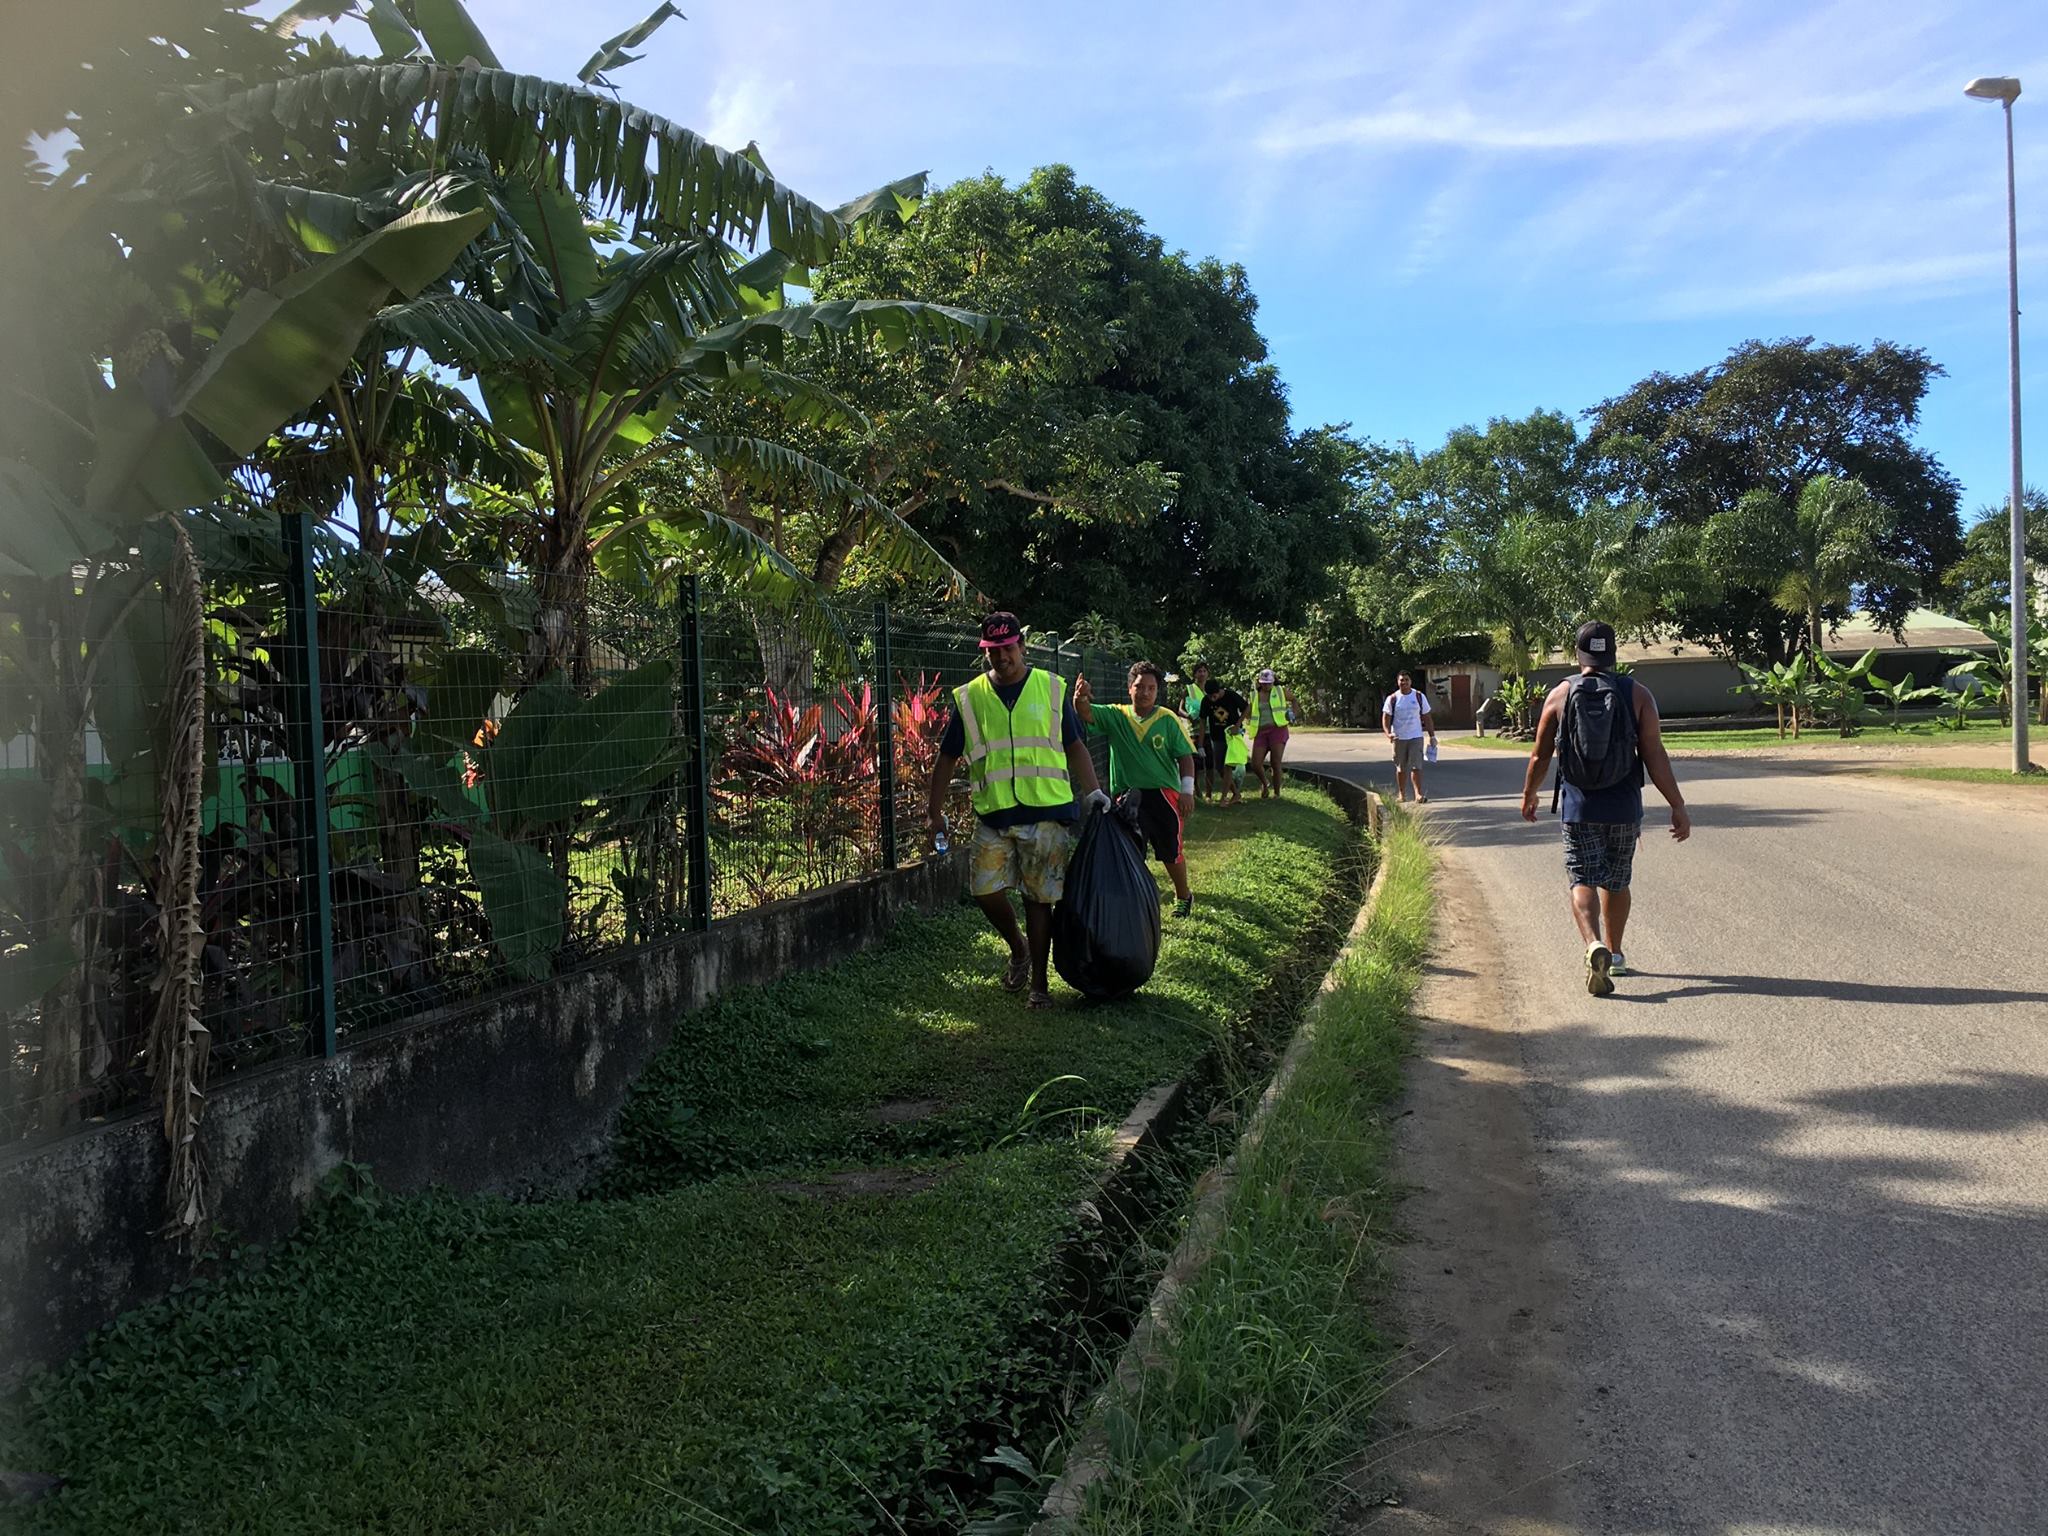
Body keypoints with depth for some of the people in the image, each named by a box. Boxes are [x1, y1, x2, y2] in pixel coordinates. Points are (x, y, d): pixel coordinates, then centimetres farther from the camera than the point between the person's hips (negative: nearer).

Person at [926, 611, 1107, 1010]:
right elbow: (947, 758, 11)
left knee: (1038, 898, 2)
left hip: (1046, 812, -1)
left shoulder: (1051, 689, 6)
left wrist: (1091, 791, 0)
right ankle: (1018, 949, 25)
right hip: (993, 814, 1)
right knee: (986, 890, -5)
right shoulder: (969, 697, 7)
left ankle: (1039, 983, 13)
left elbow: (1075, 747, 10)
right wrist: (934, 811, 8)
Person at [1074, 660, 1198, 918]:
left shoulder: (1168, 720, -2)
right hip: (1126, 795, 1)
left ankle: (1183, 896, 32)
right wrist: (1080, 699, -41)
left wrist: (1187, 789, -10)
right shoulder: (1115, 716, 0)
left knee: (1171, 852, 9)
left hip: (1163, 793, -1)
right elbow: (1087, 715, -17)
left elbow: (1185, 756, 0)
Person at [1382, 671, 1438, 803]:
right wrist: (1388, 733, -21)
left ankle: (1418, 794, -16)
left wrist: (1432, 736, 5)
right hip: (1399, 738, 0)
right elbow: (1386, 718, -3)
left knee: (1416, 766, -11)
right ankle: (1401, 794, 19)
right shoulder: (1392, 699, 0)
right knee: (1401, 768, 9)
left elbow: (1427, 717, 8)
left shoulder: (1419, 696, 4)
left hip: (1416, 737, 0)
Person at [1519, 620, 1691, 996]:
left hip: (1578, 808, -1)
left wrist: (1528, 796, 19)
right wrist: (1678, 806, -4)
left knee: (1583, 881, 0)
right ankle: (1615, 955, 30)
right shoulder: (1637, 694, -3)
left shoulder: (1560, 695, -2)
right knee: (1616, 882, 18)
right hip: (1624, 809, 1)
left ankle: (1595, 945, -25)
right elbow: (1655, 756, -8)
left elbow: (1539, 756, 3)